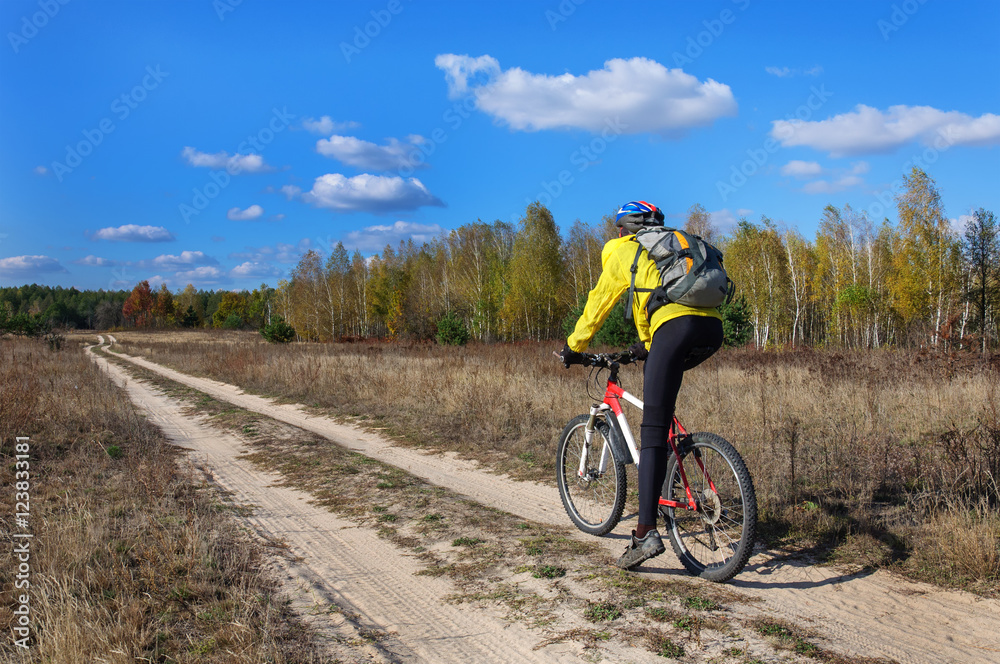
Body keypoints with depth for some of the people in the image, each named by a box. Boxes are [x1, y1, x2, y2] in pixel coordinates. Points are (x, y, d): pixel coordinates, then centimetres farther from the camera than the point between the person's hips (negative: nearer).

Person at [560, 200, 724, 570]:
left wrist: (573, 348, 37)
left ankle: (646, 533, -13)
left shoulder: (623, 253, 21)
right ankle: (664, 448, 28)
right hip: (713, 329, 7)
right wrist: (646, 346, 55)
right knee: (656, 369, 36)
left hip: (675, 326, -7)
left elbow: (597, 304, 25)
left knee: (652, 431, -7)